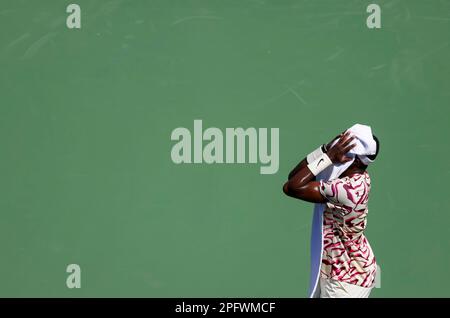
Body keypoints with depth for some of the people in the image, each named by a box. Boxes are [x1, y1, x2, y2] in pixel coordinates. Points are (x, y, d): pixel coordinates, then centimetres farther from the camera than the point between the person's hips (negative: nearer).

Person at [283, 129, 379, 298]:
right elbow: (294, 175, -5)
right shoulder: (354, 177, -3)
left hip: (347, 277, -9)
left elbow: (291, 187, -28)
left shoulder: (348, 188, -32)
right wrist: (326, 149, -15)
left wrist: (328, 157, -28)